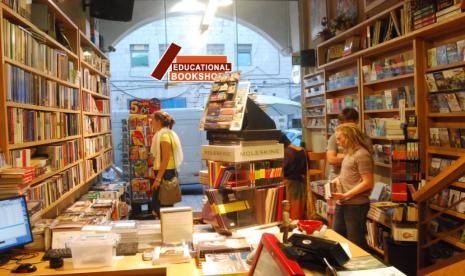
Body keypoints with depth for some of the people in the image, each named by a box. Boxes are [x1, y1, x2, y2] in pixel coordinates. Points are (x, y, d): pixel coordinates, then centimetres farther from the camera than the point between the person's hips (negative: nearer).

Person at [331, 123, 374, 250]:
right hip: (342, 204, 9)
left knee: (356, 243, 4)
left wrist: (345, 195, -22)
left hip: (356, 205, -9)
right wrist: (339, 178, 3)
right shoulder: (349, 153, 11)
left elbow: (367, 183, -19)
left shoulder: (362, 155, -16)